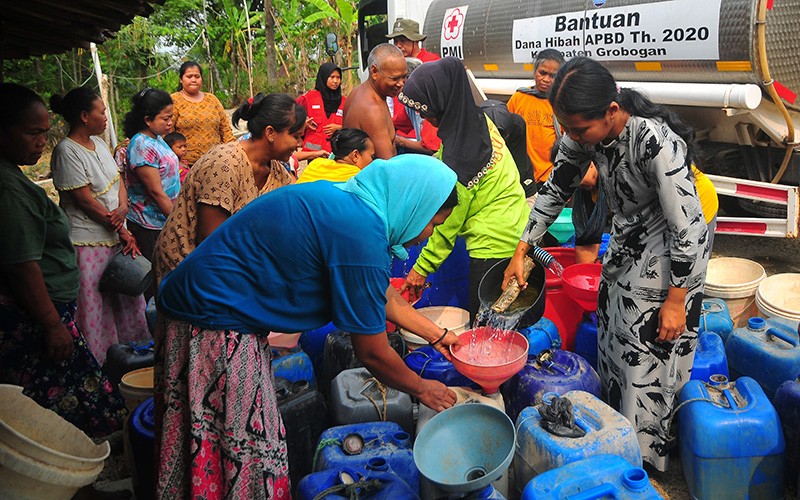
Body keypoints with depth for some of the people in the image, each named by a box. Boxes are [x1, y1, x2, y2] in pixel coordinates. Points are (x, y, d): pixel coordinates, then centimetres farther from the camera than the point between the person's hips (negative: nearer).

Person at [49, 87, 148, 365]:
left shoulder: (98, 143, 10)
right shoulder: (67, 151, -16)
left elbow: (119, 182, 10)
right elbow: (85, 200, -17)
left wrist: (123, 209, -11)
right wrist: (121, 230, -13)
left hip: (117, 235, 8)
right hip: (89, 242, -8)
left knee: (125, 295, 17)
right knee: (95, 303, 2)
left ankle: (128, 346, 34)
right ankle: (100, 364, 15)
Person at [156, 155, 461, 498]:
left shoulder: (345, 202, 5)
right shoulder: (361, 234, -24)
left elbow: (383, 294, 19)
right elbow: (372, 353, -14)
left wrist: (438, 335, 26)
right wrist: (421, 389, 4)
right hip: (213, 319, -10)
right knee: (246, 447, 3)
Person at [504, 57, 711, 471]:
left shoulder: (656, 142, -35)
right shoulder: (585, 132, -13)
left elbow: (687, 229, -28)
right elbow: (555, 189, 2)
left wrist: (677, 301, -20)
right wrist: (521, 251, 1)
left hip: (668, 257, -7)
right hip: (625, 244, 7)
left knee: (649, 357, 0)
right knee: (612, 346, 16)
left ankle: (642, 455, 22)